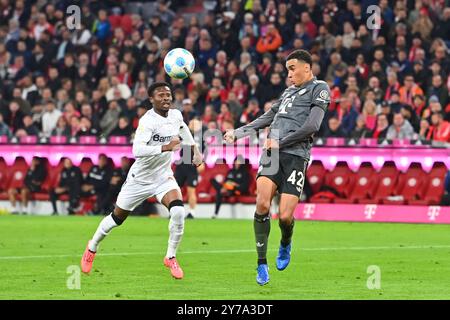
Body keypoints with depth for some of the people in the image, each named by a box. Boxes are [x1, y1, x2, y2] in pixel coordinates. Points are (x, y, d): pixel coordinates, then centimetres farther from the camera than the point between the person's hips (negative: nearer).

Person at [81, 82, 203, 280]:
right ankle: (92, 248, 40)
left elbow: (183, 129, 22)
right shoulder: (148, 121, -26)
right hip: (140, 179, -4)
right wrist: (165, 147, -49)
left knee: (178, 210, -23)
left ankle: (171, 258, -6)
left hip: (164, 177, 4)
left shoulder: (176, 115, -5)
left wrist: (195, 150, 15)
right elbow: (137, 150, -41)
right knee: (117, 218, 13)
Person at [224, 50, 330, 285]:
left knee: (285, 216, -12)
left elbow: (312, 126, -6)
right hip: (272, 153, 5)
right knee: (262, 204, -17)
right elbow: (266, 119, 33)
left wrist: (280, 142, -6)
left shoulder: (320, 89, 6)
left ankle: (285, 244, 24)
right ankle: (262, 263, -7)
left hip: (295, 156, -5)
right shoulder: (289, 92, 25)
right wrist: (236, 133, 27)